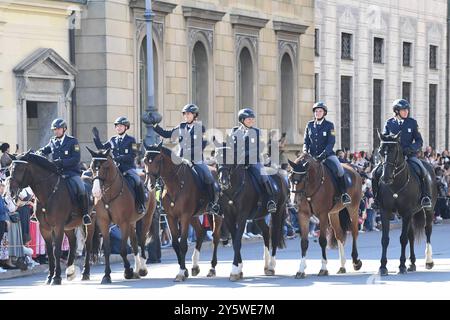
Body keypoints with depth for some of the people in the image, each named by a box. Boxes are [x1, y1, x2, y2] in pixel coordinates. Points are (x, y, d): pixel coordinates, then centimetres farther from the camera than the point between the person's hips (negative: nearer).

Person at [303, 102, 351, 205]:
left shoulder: (329, 125, -1)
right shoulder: (310, 125, 8)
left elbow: (331, 142, -7)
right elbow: (306, 141, 12)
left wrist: (323, 154, -21)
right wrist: (305, 151, -9)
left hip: (327, 153, -3)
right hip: (312, 154, 3)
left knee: (339, 169, -24)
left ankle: (344, 194, -15)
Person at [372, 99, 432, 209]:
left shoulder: (412, 123, 5)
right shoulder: (389, 123, 6)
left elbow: (419, 141, 6)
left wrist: (411, 148, -14)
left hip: (409, 155, -1)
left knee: (424, 173, -26)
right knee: (376, 173, -16)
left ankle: (426, 197, -11)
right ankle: (377, 199, -1)